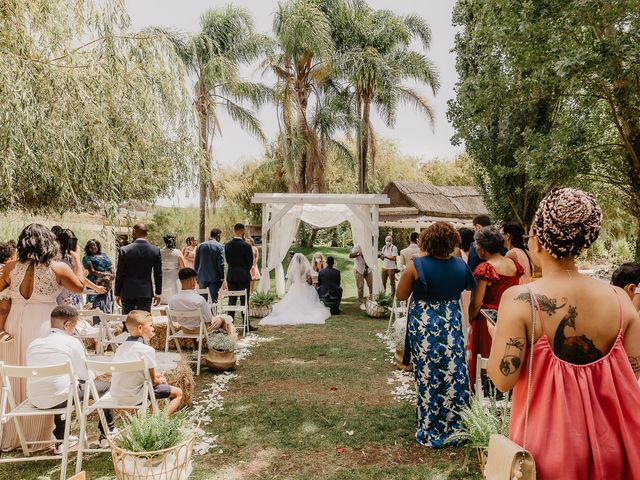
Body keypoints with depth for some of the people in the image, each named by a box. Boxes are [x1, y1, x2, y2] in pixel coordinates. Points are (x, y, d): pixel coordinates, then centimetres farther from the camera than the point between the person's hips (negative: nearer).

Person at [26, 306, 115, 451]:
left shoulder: (33, 344, 10)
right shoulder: (72, 342, -5)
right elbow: (85, 375, 2)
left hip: (35, 400, 6)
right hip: (61, 398, -6)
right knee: (104, 386, 15)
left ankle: (60, 439, 41)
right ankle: (107, 433, 28)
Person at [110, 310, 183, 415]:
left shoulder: (121, 348, 5)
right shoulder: (147, 350, -18)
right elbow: (152, 381, -10)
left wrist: (154, 376, 16)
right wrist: (160, 380, 12)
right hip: (135, 397, -8)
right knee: (178, 393, 4)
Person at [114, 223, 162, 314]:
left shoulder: (124, 250, -8)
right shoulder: (155, 250, -4)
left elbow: (119, 274, -3)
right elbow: (158, 274, 0)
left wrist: (117, 293, 7)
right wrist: (157, 293, 8)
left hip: (128, 293, -1)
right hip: (146, 292, 1)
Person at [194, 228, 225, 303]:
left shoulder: (200, 246, 5)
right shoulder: (219, 246, -7)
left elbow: (196, 263, 7)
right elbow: (221, 264, -10)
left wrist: (197, 277, 14)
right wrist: (222, 278, -4)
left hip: (202, 277, 3)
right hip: (214, 277, -3)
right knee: (214, 299, 2)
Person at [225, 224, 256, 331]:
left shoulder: (227, 245, 1)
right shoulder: (246, 245, -14)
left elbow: (227, 259, 8)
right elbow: (250, 261, -7)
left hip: (231, 275, 5)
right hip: (243, 276, -5)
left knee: (231, 300, 10)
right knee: (244, 300, 1)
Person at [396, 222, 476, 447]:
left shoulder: (416, 265, -15)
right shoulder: (460, 265, -5)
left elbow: (401, 295, -6)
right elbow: (468, 288, 13)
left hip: (423, 327, -2)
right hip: (452, 326, 3)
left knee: (427, 378, 8)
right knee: (453, 376, 14)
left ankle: (430, 432, 20)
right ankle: (455, 427, 27)